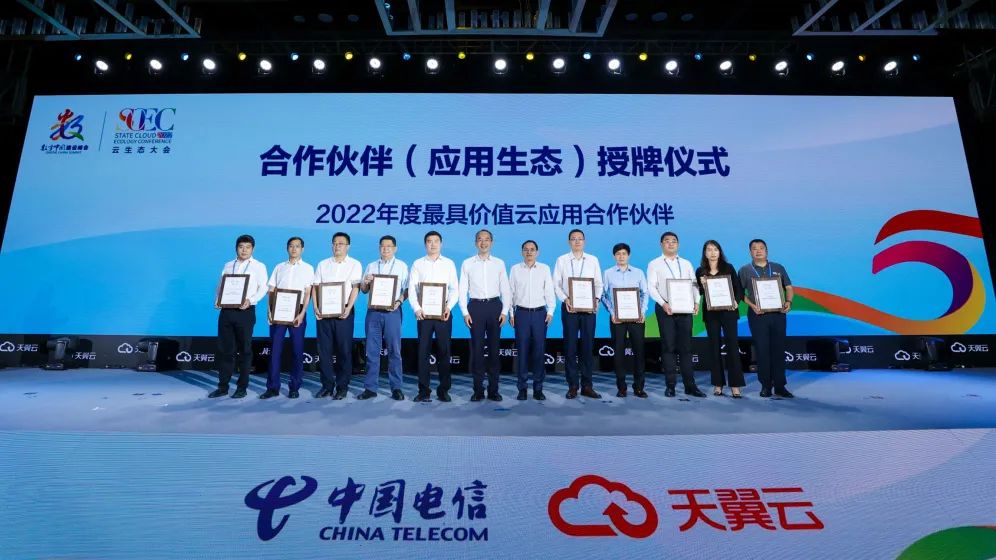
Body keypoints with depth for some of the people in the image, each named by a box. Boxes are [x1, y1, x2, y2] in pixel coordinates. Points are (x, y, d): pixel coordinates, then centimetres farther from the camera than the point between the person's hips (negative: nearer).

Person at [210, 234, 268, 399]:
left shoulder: (259, 266, 5)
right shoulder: (228, 266, 17)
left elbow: (263, 288, -4)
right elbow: (220, 285, 15)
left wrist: (250, 300, -20)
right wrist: (217, 301, -4)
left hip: (245, 311, -4)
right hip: (226, 311, 4)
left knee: (244, 350, 2)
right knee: (225, 349, 6)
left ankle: (242, 387, 10)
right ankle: (223, 386, 15)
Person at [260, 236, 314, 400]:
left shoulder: (307, 268, 7)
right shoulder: (279, 267, 14)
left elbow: (308, 293, 0)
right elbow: (272, 291, 11)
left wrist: (302, 314, -11)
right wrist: (270, 311, -2)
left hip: (297, 311, -2)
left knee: (297, 350, 1)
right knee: (275, 348, 0)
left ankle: (294, 387, 9)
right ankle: (273, 387, 7)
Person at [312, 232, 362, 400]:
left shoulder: (354, 264, 4)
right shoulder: (323, 264, 13)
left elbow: (355, 288, -4)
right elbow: (316, 287, 9)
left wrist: (348, 308, -16)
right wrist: (316, 308, -4)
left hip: (343, 312, -3)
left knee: (344, 350, 0)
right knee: (324, 350, 5)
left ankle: (342, 387, 8)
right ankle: (327, 385, 14)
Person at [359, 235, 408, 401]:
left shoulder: (402, 266, 8)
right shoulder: (371, 266, 15)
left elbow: (407, 289, 2)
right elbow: (363, 290, 14)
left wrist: (399, 301, -15)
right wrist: (365, 282, -8)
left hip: (392, 311, -2)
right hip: (373, 311, 2)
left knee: (394, 350, 0)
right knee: (372, 351, 4)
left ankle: (396, 388, 7)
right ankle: (370, 388, 10)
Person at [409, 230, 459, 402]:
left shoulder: (449, 264, 10)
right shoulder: (418, 264, 9)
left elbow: (454, 289, 5)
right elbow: (411, 288, 2)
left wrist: (449, 307, -10)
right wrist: (417, 309, -11)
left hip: (443, 312, 0)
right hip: (423, 312, 0)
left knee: (444, 351, 3)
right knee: (423, 351, 0)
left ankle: (443, 389, 13)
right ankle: (424, 391, 6)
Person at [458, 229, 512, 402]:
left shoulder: (499, 263, 7)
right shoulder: (467, 264, 5)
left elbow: (505, 290, 7)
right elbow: (463, 290, 4)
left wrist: (504, 311, -2)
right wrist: (465, 312, -4)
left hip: (494, 305, 1)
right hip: (475, 306, -1)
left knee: (494, 347, 5)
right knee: (476, 348, 2)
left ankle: (493, 389, 14)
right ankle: (478, 390, 11)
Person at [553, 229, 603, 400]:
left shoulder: (593, 260, 8)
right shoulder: (562, 260, 4)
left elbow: (599, 283, 7)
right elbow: (556, 284, 1)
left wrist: (596, 298, -9)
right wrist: (565, 299, -14)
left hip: (589, 307, 1)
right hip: (569, 307, -1)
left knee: (587, 346, 4)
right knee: (570, 346, 3)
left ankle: (587, 385, 13)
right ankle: (572, 386, 11)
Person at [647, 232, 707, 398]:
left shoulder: (686, 264, 15)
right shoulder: (654, 264, 4)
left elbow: (694, 284, 10)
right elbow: (652, 287, -5)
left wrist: (696, 302, -6)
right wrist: (663, 304, -18)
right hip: (665, 309, -3)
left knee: (686, 347, 4)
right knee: (668, 347, 0)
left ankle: (690, 385, 8)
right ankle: (670, 385, 5)